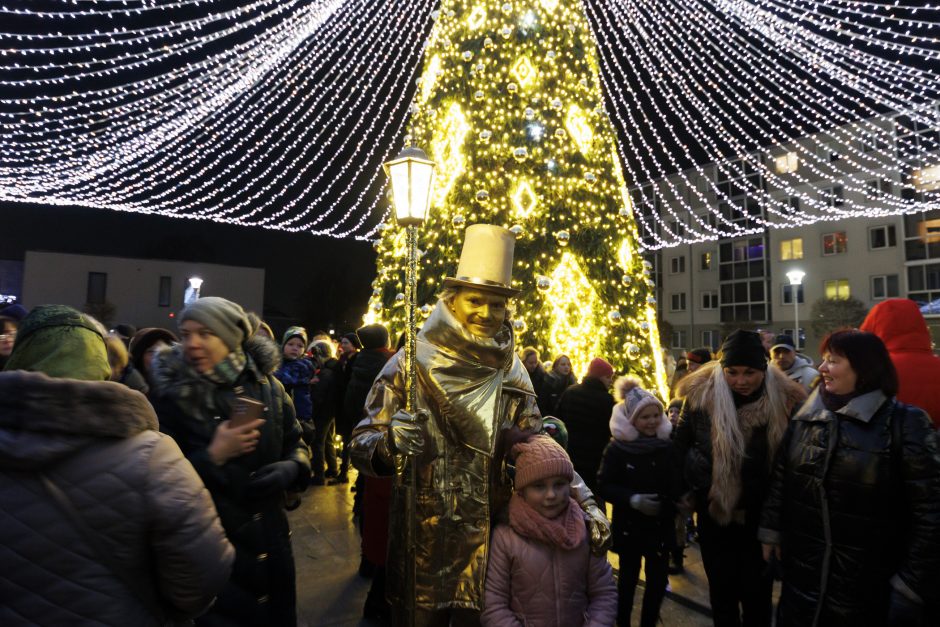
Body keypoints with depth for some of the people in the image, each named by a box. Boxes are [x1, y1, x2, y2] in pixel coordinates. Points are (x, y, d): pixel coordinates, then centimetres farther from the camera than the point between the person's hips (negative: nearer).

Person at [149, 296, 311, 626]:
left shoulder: (267, 386, -3)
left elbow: (296, 444, 7)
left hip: (270, 539, 4)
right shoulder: (173, 396, -11)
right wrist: (213, 457, -25)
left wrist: (290, 469, -13)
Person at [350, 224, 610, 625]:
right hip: (421, 539, -2)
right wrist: (391, 444, -32)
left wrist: (586, 504, -9)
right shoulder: (411, 363, -10)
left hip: (486, 540, 3)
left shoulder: (512, 374, 0)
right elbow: (362, 444, -11)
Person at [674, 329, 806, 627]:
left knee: (757, 593, 15)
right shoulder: (701, 394, -14)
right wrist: (688, 490, 3)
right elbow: (681, 445, 1)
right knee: (721, 591, 18)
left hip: (760, 516, -1)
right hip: (713, 513, 1)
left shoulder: (784, 401, -14)